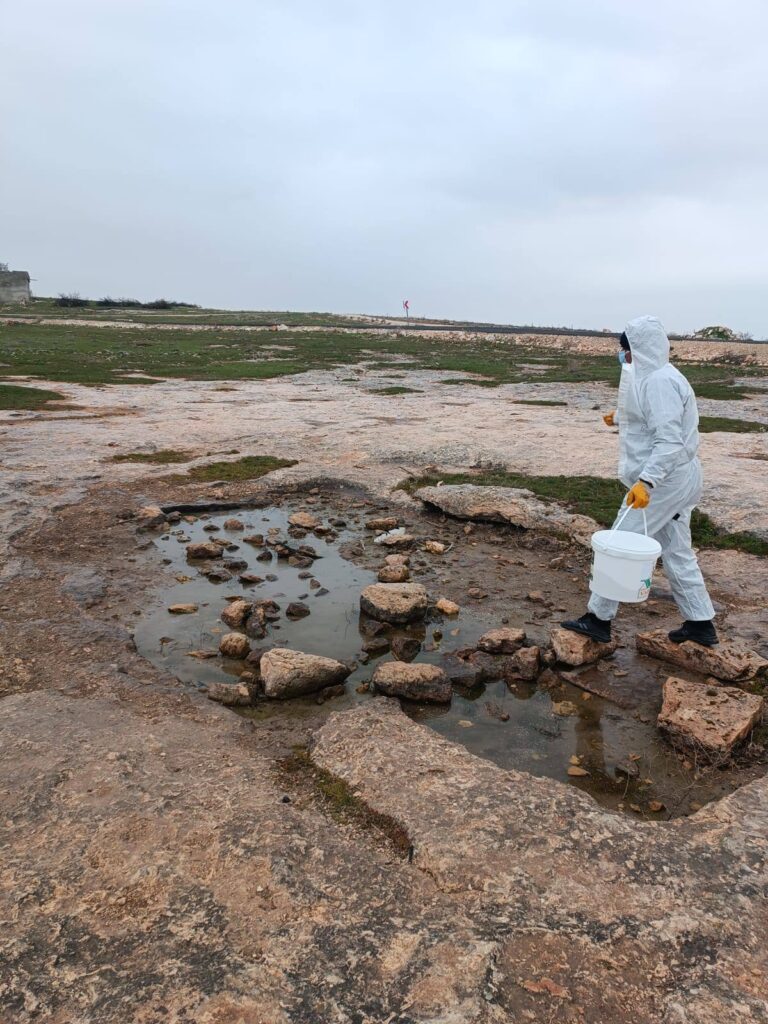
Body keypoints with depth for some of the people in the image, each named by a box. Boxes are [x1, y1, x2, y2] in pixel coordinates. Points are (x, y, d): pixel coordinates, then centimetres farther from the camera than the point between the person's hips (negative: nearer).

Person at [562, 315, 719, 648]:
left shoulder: (660, 382, -20)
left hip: (663, 480, -10)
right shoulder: (655, 377, 11)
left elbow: (669, 442, -28)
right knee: (677, 551, 16)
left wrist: (645, 481, -37)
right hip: (675, 480, 10)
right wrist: (620, 418, 37)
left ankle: (599, 619, 8)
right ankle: (701, 624, 25)